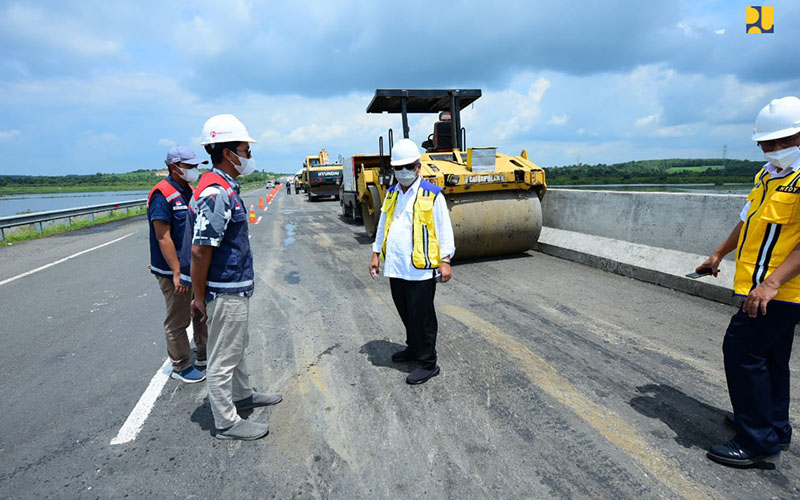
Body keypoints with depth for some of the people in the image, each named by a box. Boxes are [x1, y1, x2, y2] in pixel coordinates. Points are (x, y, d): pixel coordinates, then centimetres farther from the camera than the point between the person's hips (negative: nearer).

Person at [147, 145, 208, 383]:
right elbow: (163, 237, -21)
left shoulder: (190, 192, 9)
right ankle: (181, 367, 21)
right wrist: (177, 273, -23)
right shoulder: (163, 194, -17)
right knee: (178, 321, 5)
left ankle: (204, 356, 35)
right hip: (174, 272, -9)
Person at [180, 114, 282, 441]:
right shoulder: (216, 194, -23)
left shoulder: (226, 188, 10)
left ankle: (243, 395, 44)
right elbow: (199, 251, -24)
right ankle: (226, 423, 20)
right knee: (223, 358, 5)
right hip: (225, 292, -10)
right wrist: (200, 299, -18)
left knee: (237, 346, 25)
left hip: (235, 288, 10)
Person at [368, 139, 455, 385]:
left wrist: (445, 260, -10)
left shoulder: (432, 194, -5)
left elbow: (444, 229, -5)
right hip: (395, 267, 6)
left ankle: (428, 363, 13)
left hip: (421, 269, -6)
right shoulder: (391, 194, 13)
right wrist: (376, 253, 17)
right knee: (406, 314, 18)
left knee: (421, 317, 0)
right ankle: (414, 348, 39)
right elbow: (383, 226, 21)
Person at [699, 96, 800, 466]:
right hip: (764, 286, 10)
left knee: (742, 350, -8)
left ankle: (757, 441, 3)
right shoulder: (768, 174, 12)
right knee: (769, 356, 18)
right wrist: (719, 254, 27)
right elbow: (749, 219, 23)